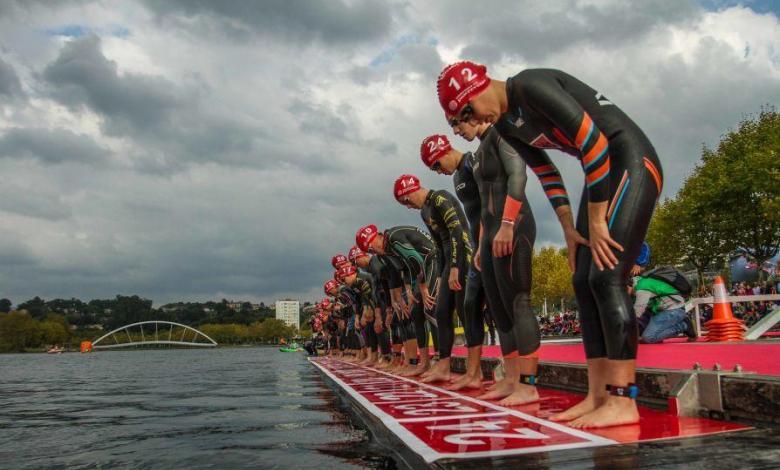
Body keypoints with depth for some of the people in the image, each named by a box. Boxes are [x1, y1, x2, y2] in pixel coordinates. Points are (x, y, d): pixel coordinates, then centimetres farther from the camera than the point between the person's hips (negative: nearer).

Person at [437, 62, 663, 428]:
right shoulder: (505, 125, 9)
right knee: (584, 281, 1)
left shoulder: (531, 86, -18)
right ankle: (597, 396, 4)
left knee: (606, 276, -17)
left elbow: (593, 142, -23)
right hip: (602, 172, 9)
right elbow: (547, 174, 16)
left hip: (632, 161, -9)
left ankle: (622, 401, -13)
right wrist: (569, 229, 7)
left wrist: (596, 222, -20)